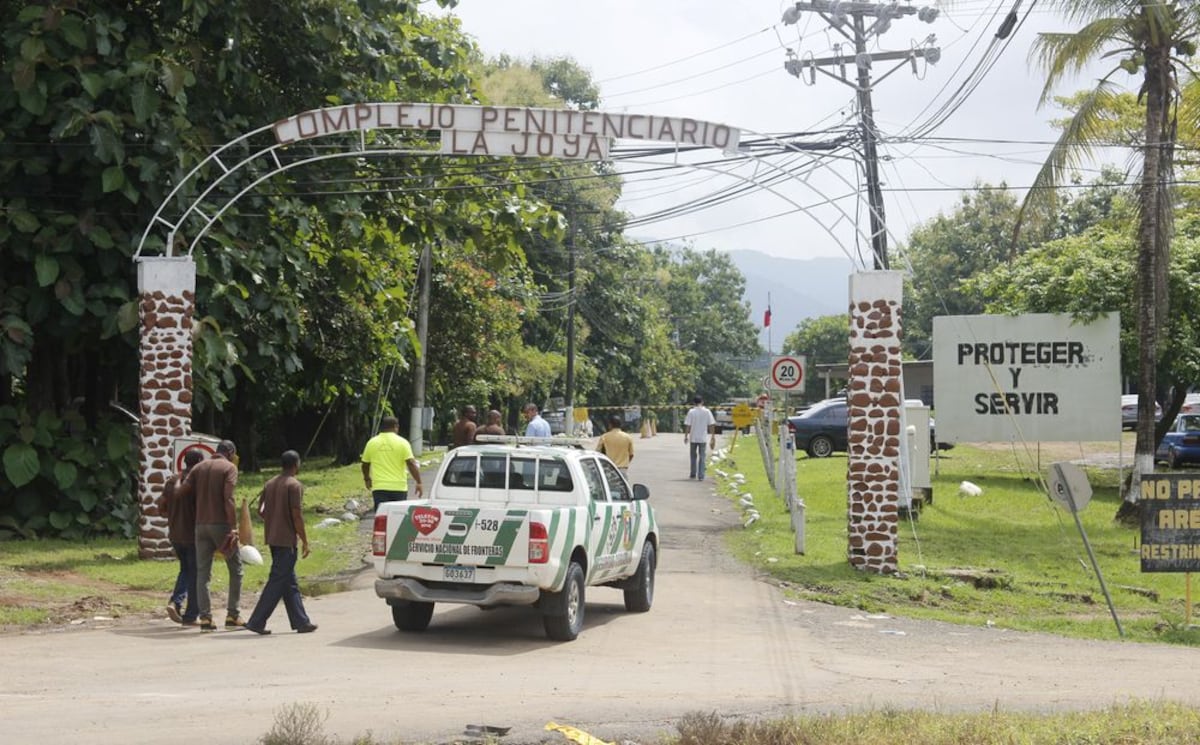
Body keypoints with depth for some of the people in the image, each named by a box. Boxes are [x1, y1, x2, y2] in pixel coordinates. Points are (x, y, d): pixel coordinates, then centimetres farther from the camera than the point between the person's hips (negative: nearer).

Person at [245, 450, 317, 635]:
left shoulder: (270, 484, 12)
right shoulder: (295, 485, -11)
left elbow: (261, 510, 11)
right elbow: (297, 516, -15)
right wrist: (304, 540, -10)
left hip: (273, 538, 8)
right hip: (287, 539, -8)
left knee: (290, 583, 11)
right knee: (278, 582, -6)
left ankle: (301, 622, 14)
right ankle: (256, 621, -9)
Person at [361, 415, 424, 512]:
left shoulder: (371, 443, 6)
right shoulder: (402, 442, -3)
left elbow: (365, 465, 14)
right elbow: (411, 464, -11)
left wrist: (367, 479, 31)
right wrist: (419, 483, -7)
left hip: (379, 487, 1)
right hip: (399, 487, -1)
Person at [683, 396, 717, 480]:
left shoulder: (691, 411, -6)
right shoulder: (707, 411, -2)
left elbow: (687, 425, -8)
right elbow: (712, 425, -2)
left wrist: (686, 436, 1)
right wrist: (713, 437, 5)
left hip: (693, 438, -1)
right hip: (703, 438, 1)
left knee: (693, 456, 15)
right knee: (701, 457, 4)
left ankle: (693, 474, 20)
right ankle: (701, 476, -2)